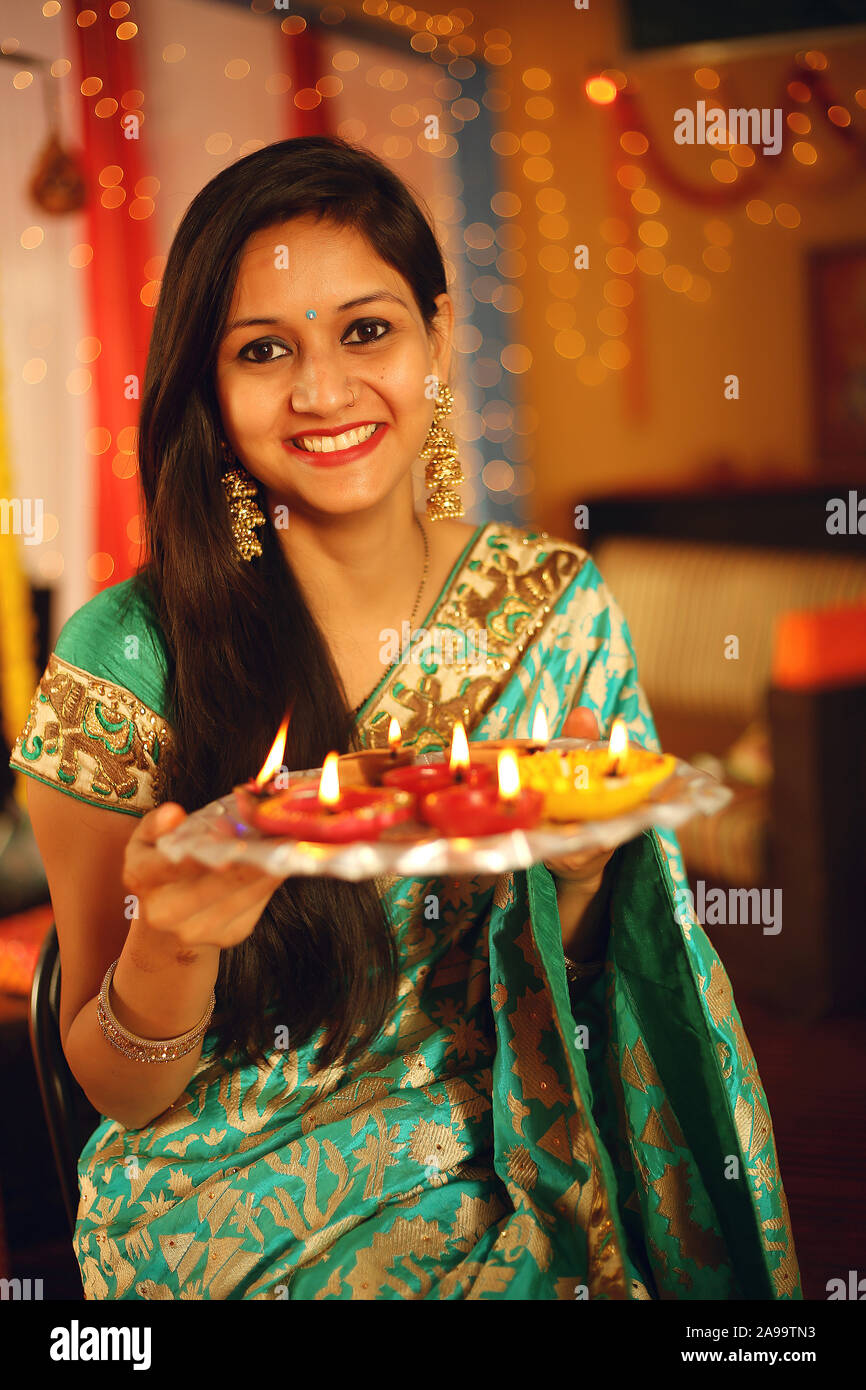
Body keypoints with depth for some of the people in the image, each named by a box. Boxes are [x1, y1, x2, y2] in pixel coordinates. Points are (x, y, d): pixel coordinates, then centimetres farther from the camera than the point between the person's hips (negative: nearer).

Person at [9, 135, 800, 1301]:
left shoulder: (559, 607, -5)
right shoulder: (126, 658, -14)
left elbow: (563, 988, 6)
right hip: (231, 1203, -2)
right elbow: (119, 1091, -6)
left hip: (502, 1182, 2)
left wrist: (578, 872, -16)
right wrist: (171, 948, -27)